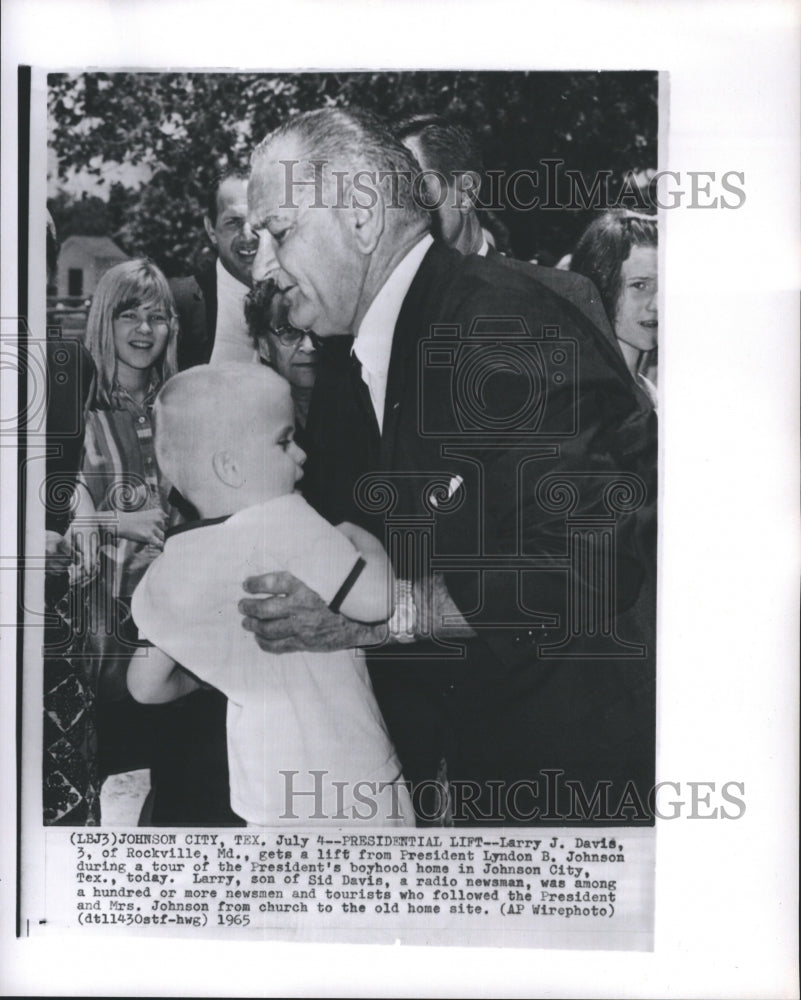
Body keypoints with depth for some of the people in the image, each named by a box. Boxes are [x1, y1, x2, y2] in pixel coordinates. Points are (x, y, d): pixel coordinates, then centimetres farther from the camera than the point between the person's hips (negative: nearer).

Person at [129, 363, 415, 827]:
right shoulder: (282, 523, -18)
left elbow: (147, 685, 12)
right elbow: (377, 599, -24)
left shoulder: (166, 572, 4)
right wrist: (367, 543, -4)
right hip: (346, 777, -6)